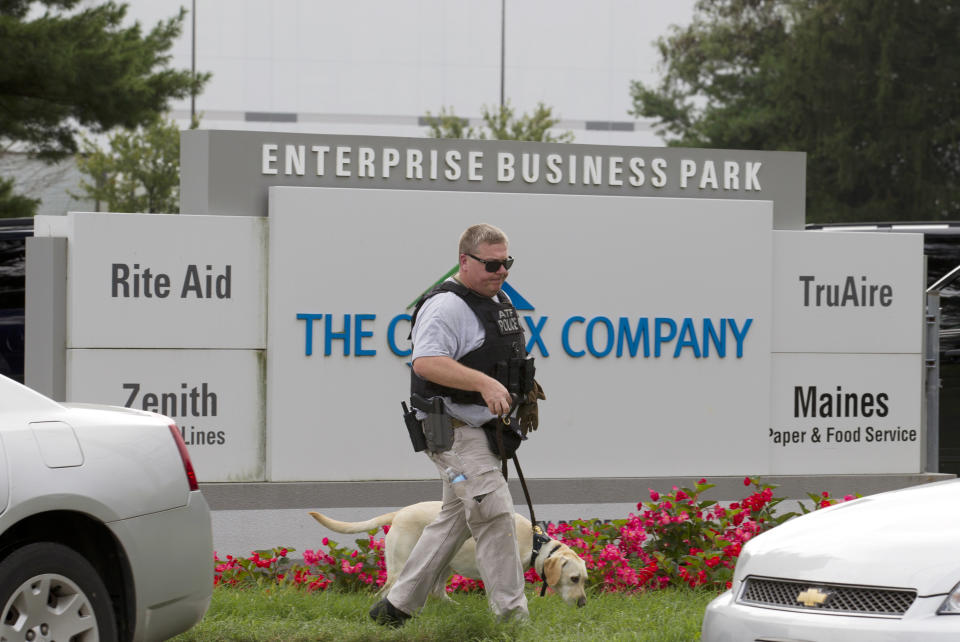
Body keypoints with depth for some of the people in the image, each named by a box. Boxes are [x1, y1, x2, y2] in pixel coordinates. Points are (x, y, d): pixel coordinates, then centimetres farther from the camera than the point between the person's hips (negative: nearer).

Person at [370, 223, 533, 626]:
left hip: (482, 426, 10)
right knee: (494, 512, -17)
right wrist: (483, 383, -36)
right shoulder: (447, 306, -17)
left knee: (455, 519, 14)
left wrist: (520, 384, 18)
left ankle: (396, 606, 24)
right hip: (453, 429, -10)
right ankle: (512, 616, -16)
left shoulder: (500, 301, 16)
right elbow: (427, 362, -30)